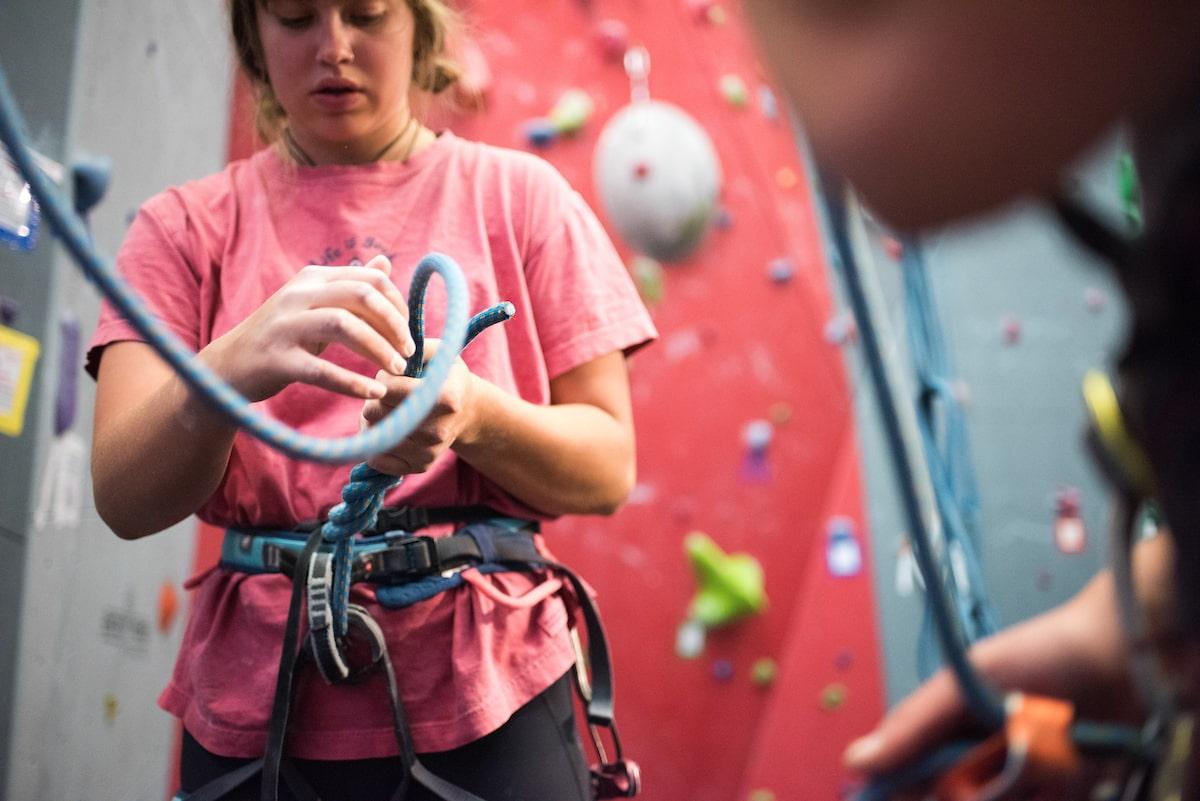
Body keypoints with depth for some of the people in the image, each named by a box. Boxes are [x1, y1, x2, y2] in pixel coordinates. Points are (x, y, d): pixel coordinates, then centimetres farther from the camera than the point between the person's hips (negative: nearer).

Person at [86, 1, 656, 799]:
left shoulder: (517, 193, 0)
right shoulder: (188, 224, 1)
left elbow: (609, 471, -3)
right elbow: (126, 502, -10)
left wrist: (472, 414, -24)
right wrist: (233, 367, -30)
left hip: (484, 706, -1)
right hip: (255, 712, 1)